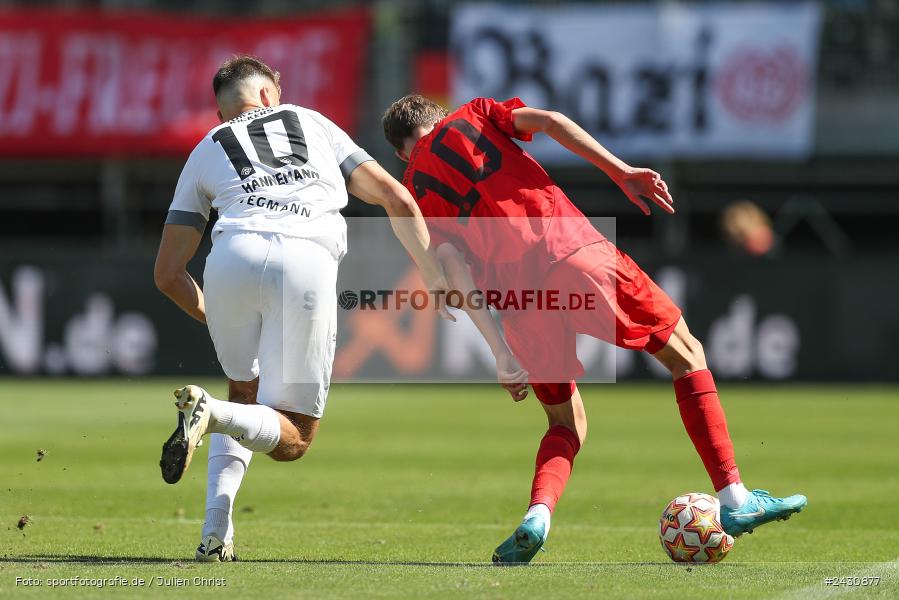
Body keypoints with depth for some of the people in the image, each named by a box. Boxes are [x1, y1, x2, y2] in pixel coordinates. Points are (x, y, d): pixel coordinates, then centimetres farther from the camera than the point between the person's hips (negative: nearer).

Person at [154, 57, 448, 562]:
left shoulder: (205, 152, 30)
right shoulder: (313, 122, 33)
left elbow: (169, 274, 26)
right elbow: (397, 199, 23)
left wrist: (216, 317, 42)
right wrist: (435, 278, 29)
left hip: (233, 256, 1)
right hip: (308, 264, -1)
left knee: (245, 393, 28)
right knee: (292, 439, 7)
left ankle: (216, 529, 9)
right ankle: (211, 414, -25)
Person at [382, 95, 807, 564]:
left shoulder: (416, 189, 19)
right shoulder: (470, 117, 21)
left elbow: (455, 266, 6)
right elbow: (549, 121, 2)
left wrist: (501, 354, 2)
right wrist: (622, 173, -1)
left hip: (518, 299, 2)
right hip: (574, 252, -2)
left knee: (566, 425, 19)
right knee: (685, 354, 12)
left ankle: (537, 516, -10)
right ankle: (733, 500, 2)